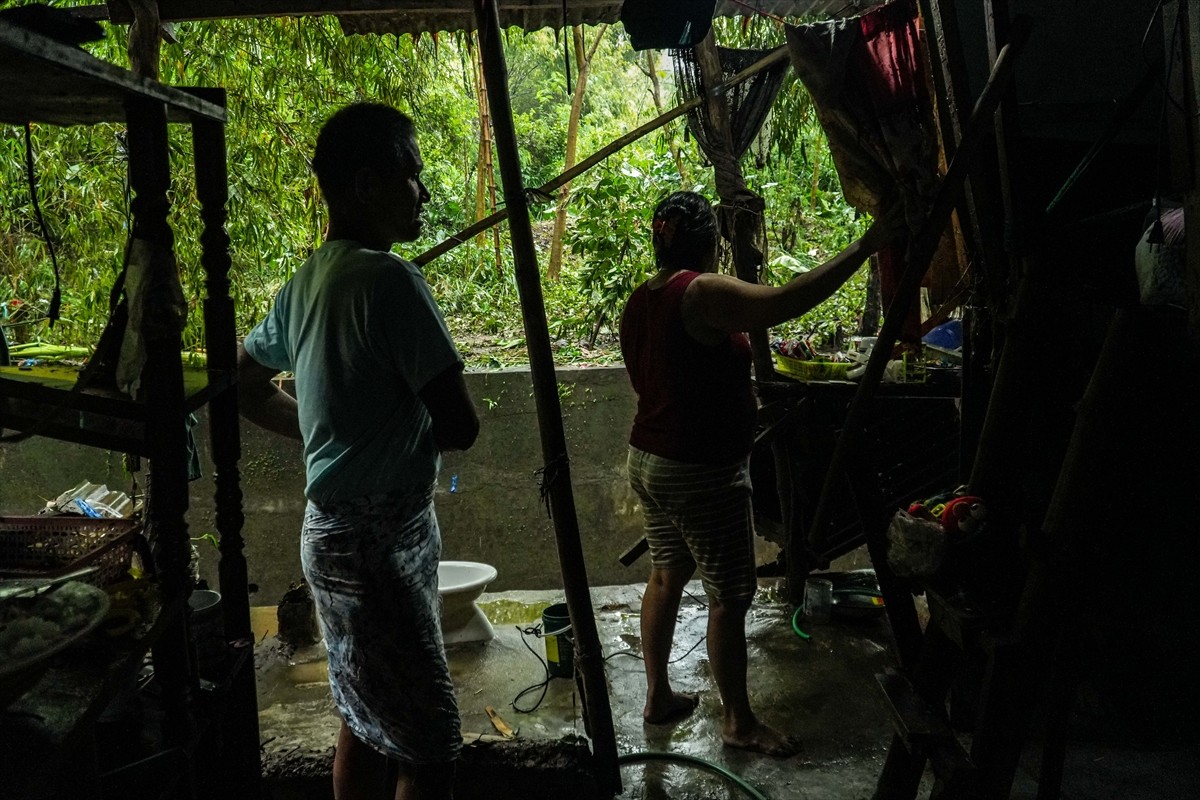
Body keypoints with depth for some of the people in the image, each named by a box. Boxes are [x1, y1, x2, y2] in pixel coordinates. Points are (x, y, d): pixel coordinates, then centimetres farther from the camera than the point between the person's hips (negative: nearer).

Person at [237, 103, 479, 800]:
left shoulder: (307, 282, 8)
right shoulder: (390, 279, -20)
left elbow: (248, 386, 22)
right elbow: (460, 427, -21)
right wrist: (417, 421, 0)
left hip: (340, 530, 10)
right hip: (381, 541, -10)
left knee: (366, 722, 20)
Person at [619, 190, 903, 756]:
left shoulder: (639, 301, 7)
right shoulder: (702, 293, -21)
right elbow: (787, 301, -34)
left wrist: (738, 396, 28)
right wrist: (864, 247, -29)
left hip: (648, 461, 9)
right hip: (702, 473, -9)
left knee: (666, 577, 20)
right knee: (729, 597, 4)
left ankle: (658, 695, 32)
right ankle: (738, 721, 17)